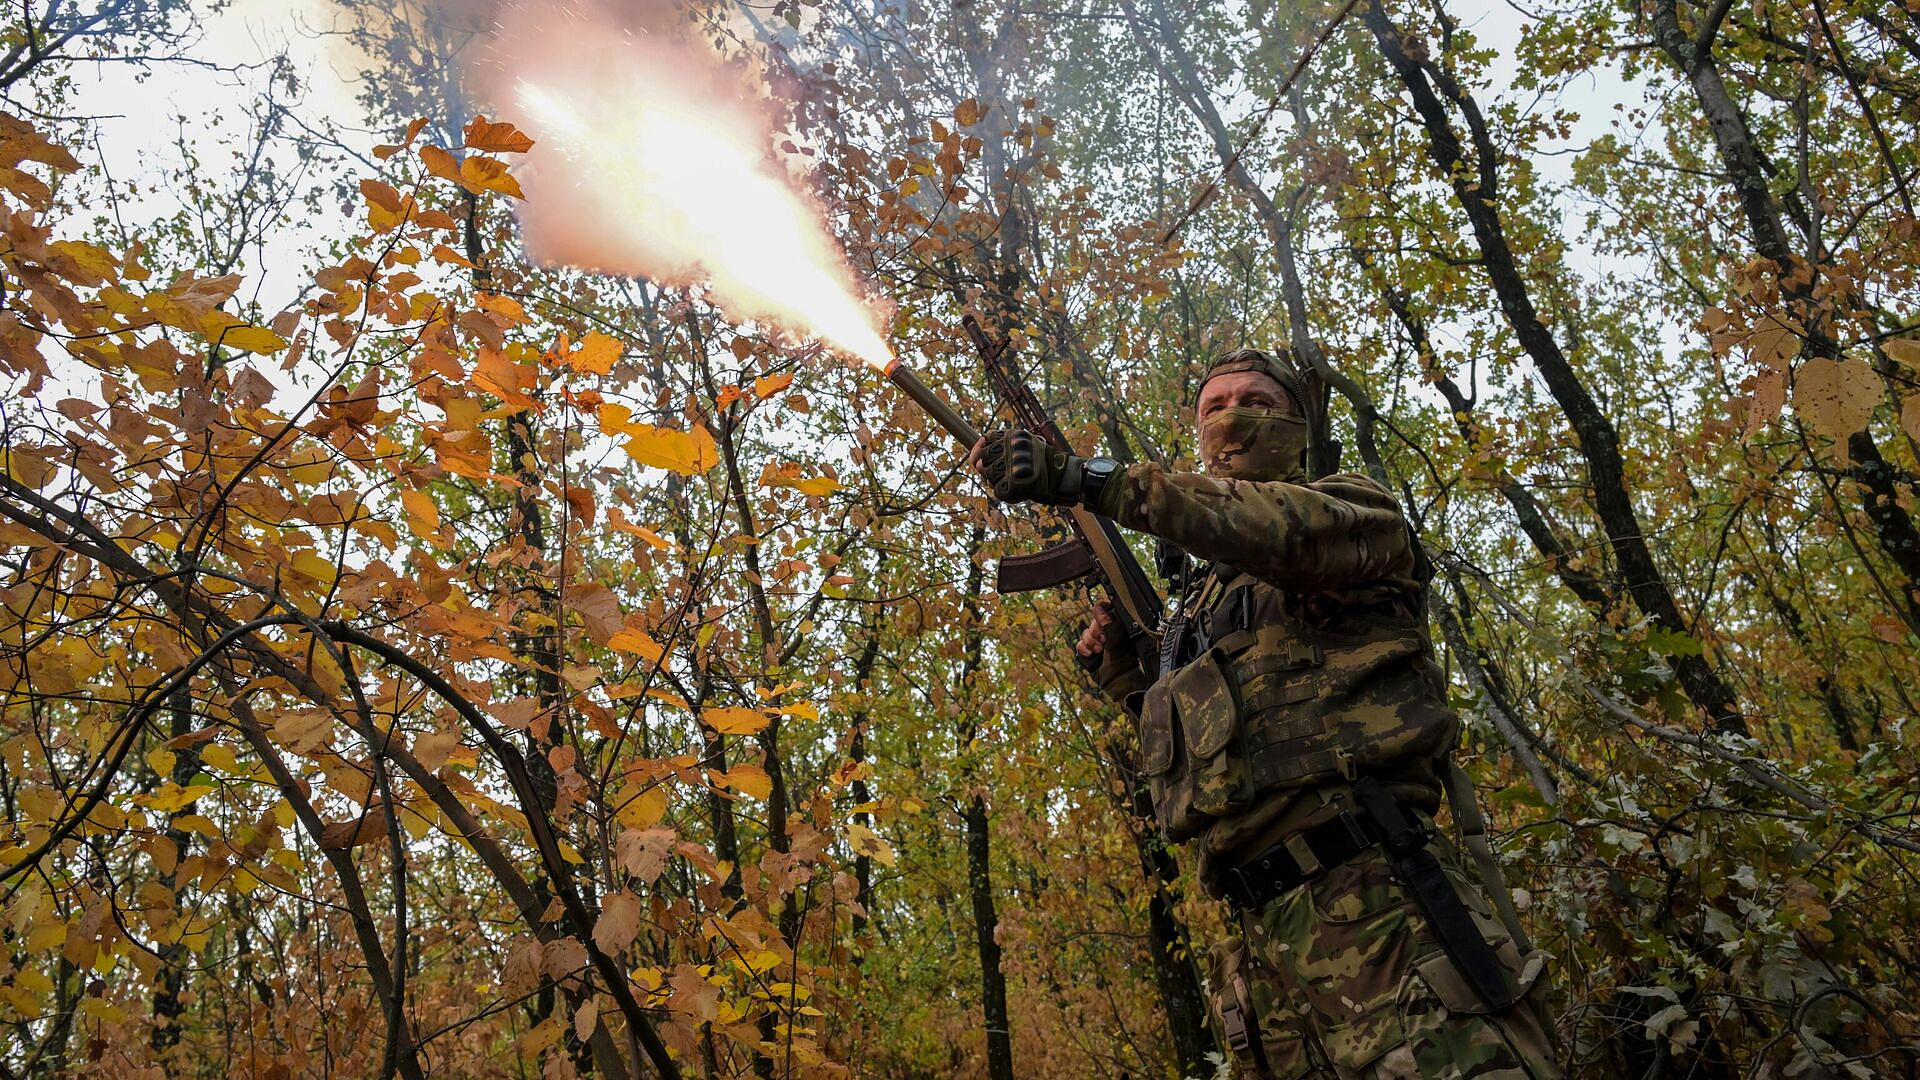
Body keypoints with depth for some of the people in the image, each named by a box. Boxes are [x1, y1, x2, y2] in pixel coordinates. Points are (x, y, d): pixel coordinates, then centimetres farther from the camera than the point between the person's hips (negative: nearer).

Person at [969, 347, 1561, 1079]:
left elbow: (1291, 528, -18)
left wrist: (1090, 480, -25)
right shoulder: (1199, 604, 27)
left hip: (1376, 900, -6)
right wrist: (1125, 676, 13)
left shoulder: (1352, 507, 8)